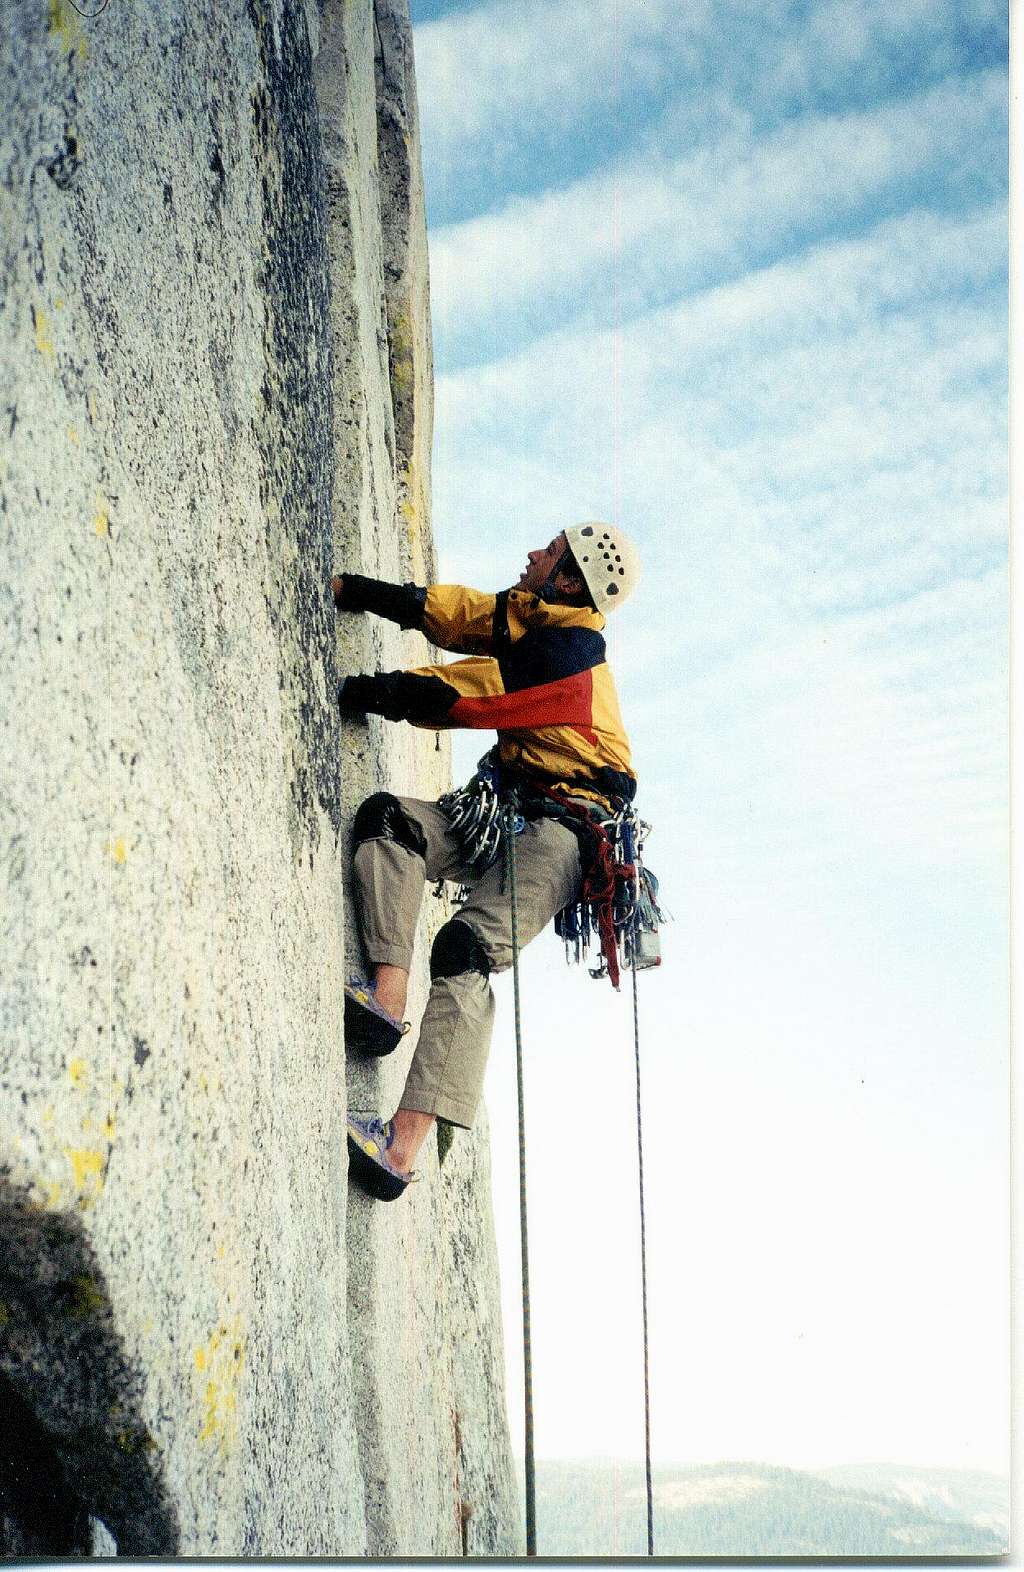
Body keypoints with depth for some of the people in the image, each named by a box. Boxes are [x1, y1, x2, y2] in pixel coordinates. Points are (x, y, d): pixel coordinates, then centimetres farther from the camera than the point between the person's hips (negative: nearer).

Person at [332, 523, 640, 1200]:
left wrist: (369, 692, -7)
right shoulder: (521, 616, 16)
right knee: (388, 817, -12)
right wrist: (340, 587, 10)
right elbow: (433, 607, 17)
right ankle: (387, 998, -27)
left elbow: (453, 697, -15)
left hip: (562, 829, -9)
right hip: (502, 815, 10)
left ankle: (402, 1148, -37)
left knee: (468, 947, -27)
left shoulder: (568, 649, -12)